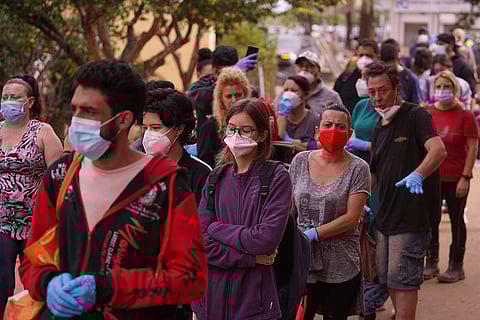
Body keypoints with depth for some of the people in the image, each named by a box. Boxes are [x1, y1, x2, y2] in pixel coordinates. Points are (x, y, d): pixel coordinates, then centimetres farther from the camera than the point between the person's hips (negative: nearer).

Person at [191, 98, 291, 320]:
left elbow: (267, 239, -16)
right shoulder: (216, 177, 6)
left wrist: (217, 229, -7)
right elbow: (200, 243, -3)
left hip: (255, 302, -3)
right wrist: (251, 257, -13)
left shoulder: (277, 177, -5)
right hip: (211, 296, 3)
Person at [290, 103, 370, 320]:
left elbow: (351, 217, -10)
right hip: (302, 262, 2)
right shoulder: (300, 161, 6)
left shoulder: (357, 168, -4)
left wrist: (313, 234, -15)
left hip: (340, 267, -2)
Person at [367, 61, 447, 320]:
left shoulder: (415, 116, -12)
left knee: (402, 279, -7)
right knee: (387, 278, 15)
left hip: (411, 215, -9)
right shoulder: (379, 128, 13)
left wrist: (418, 175, -44)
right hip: (385, 215, 9)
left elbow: (438, 151, -29)